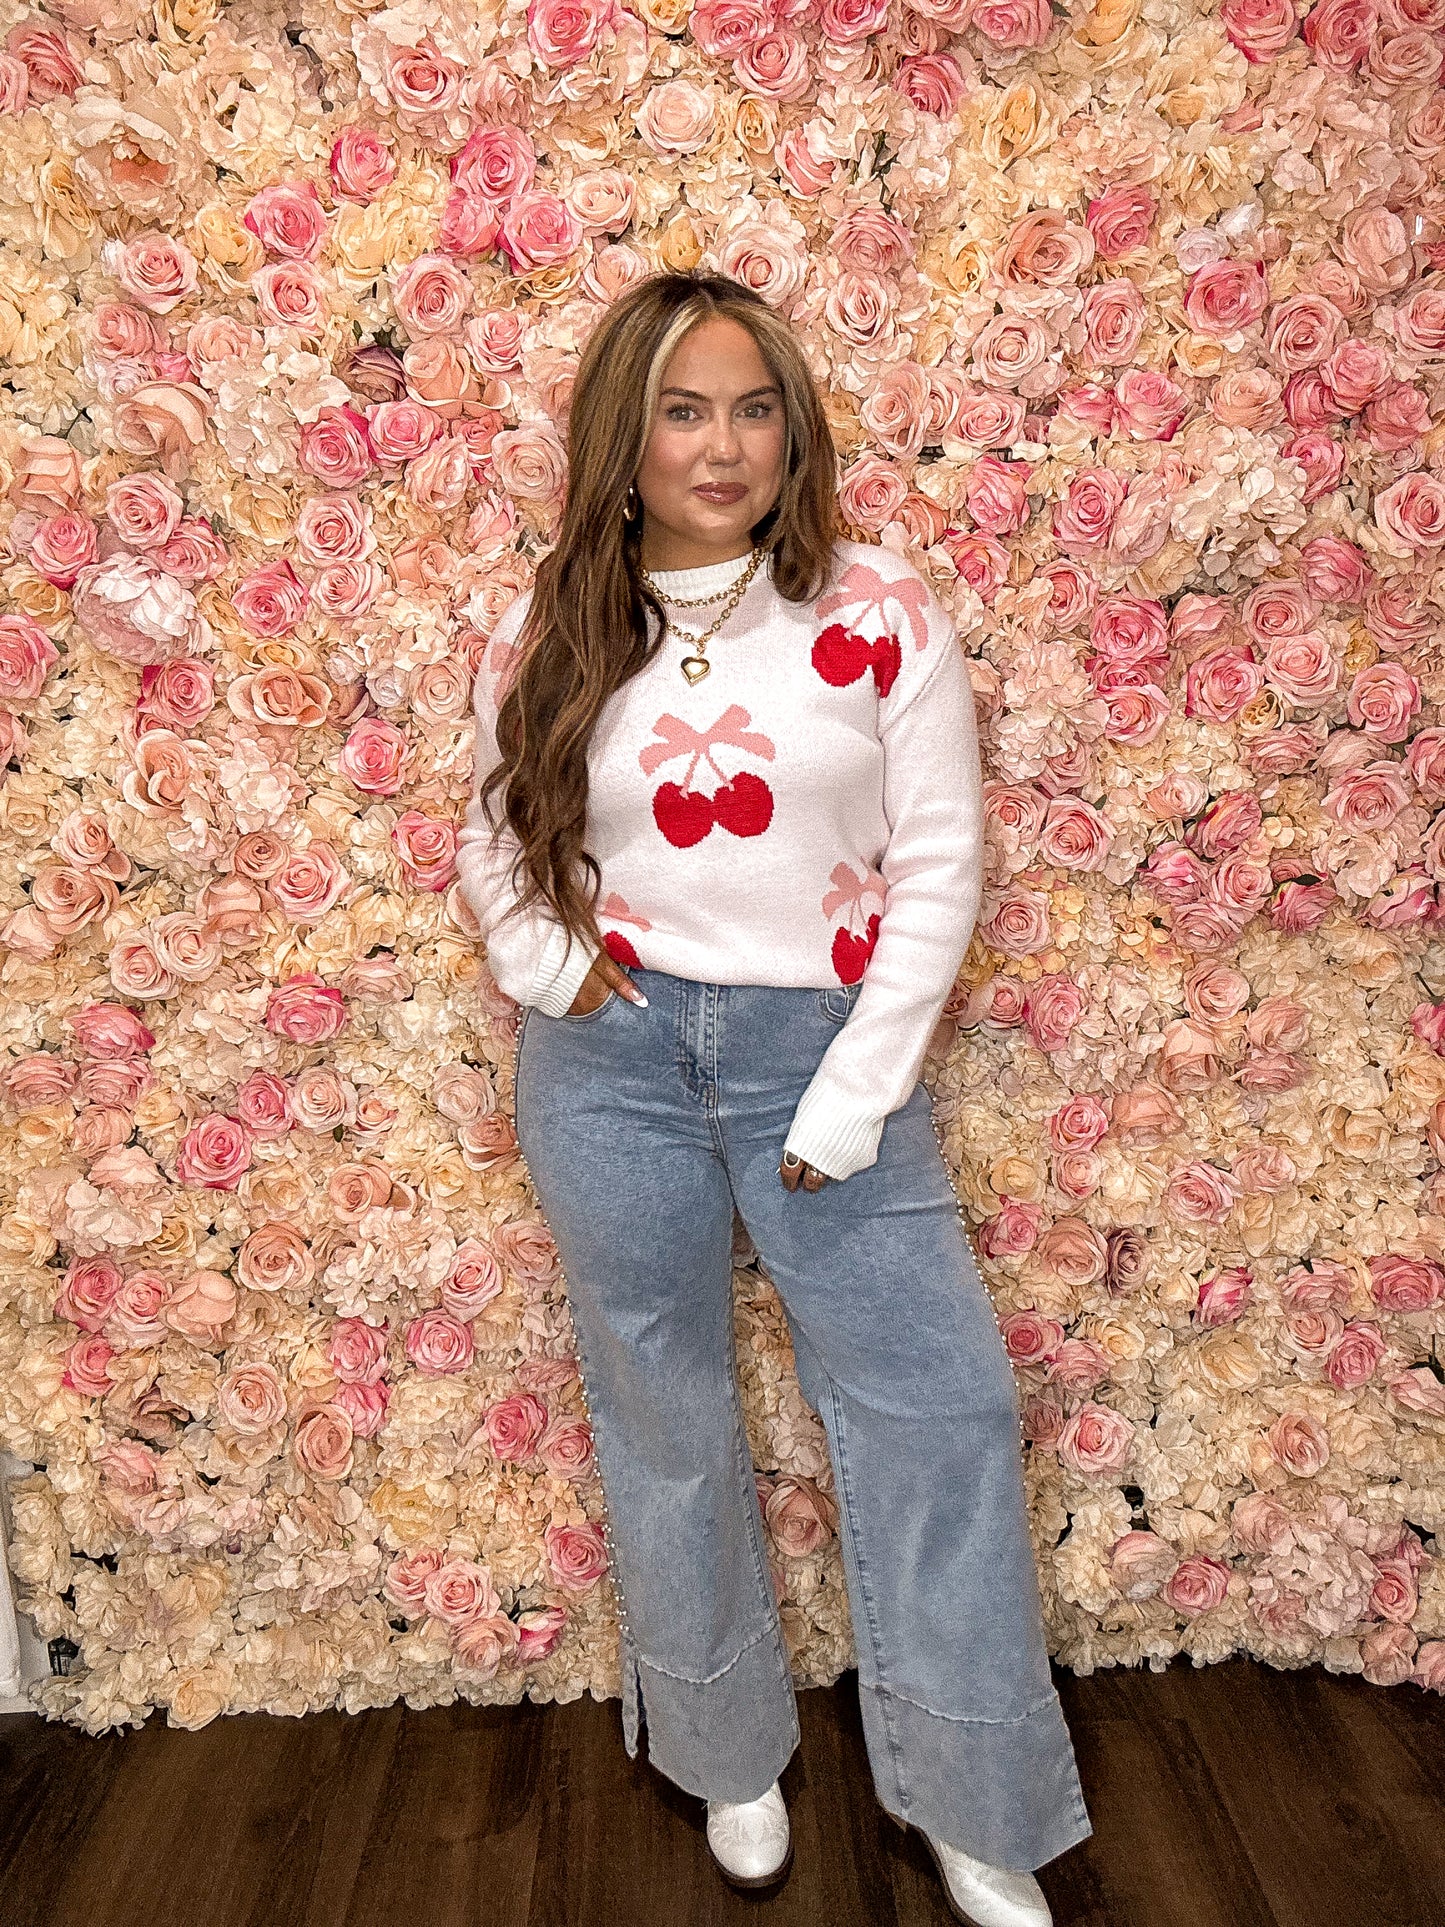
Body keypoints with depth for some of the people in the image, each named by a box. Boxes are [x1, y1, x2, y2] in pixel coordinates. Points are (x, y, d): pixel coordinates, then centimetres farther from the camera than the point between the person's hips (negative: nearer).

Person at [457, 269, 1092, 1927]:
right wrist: (543, 961, -5)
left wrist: (852, 1097, -9)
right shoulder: (548, 641, 1)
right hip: (612, 1063, 2)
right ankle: (732, 1755, 39)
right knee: (664, 1422, 13)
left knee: (940, 1409, 2)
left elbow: (939, 868, -5)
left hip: (824, 1051, -1)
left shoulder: (877, 613, -4)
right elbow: (491, 843, 15)